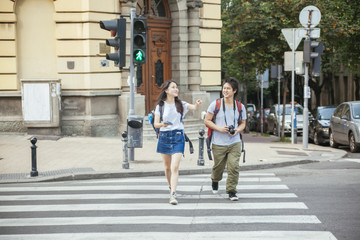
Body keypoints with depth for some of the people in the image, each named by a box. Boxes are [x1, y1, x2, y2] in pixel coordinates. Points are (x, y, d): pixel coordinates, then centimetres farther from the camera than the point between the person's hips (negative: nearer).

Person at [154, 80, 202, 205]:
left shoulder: (181, 104, 4)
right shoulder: (160, 106, 3)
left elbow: (194, 107, -11)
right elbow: (155, 124, 2)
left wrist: (197, 104, -34)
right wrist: (162, 124, -21)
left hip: (178, 136, -1)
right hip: (164, 137, 1)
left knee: (175, 166, -13)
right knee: (167, 167, 11)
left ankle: (173, 194, -18)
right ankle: (171, 187, 35)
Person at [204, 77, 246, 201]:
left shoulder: (240, 107, 5)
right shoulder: (215, 104, -3)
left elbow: (243, 123, 15)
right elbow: (207, 121, 1)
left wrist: (237, 130, -8)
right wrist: (219, 128, -14)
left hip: (235, 142, 1)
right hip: (218, 143, -1)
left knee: (234, 167, -11)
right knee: (218, 166, 11)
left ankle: (231, 191, 0)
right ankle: (215, 181, 44)